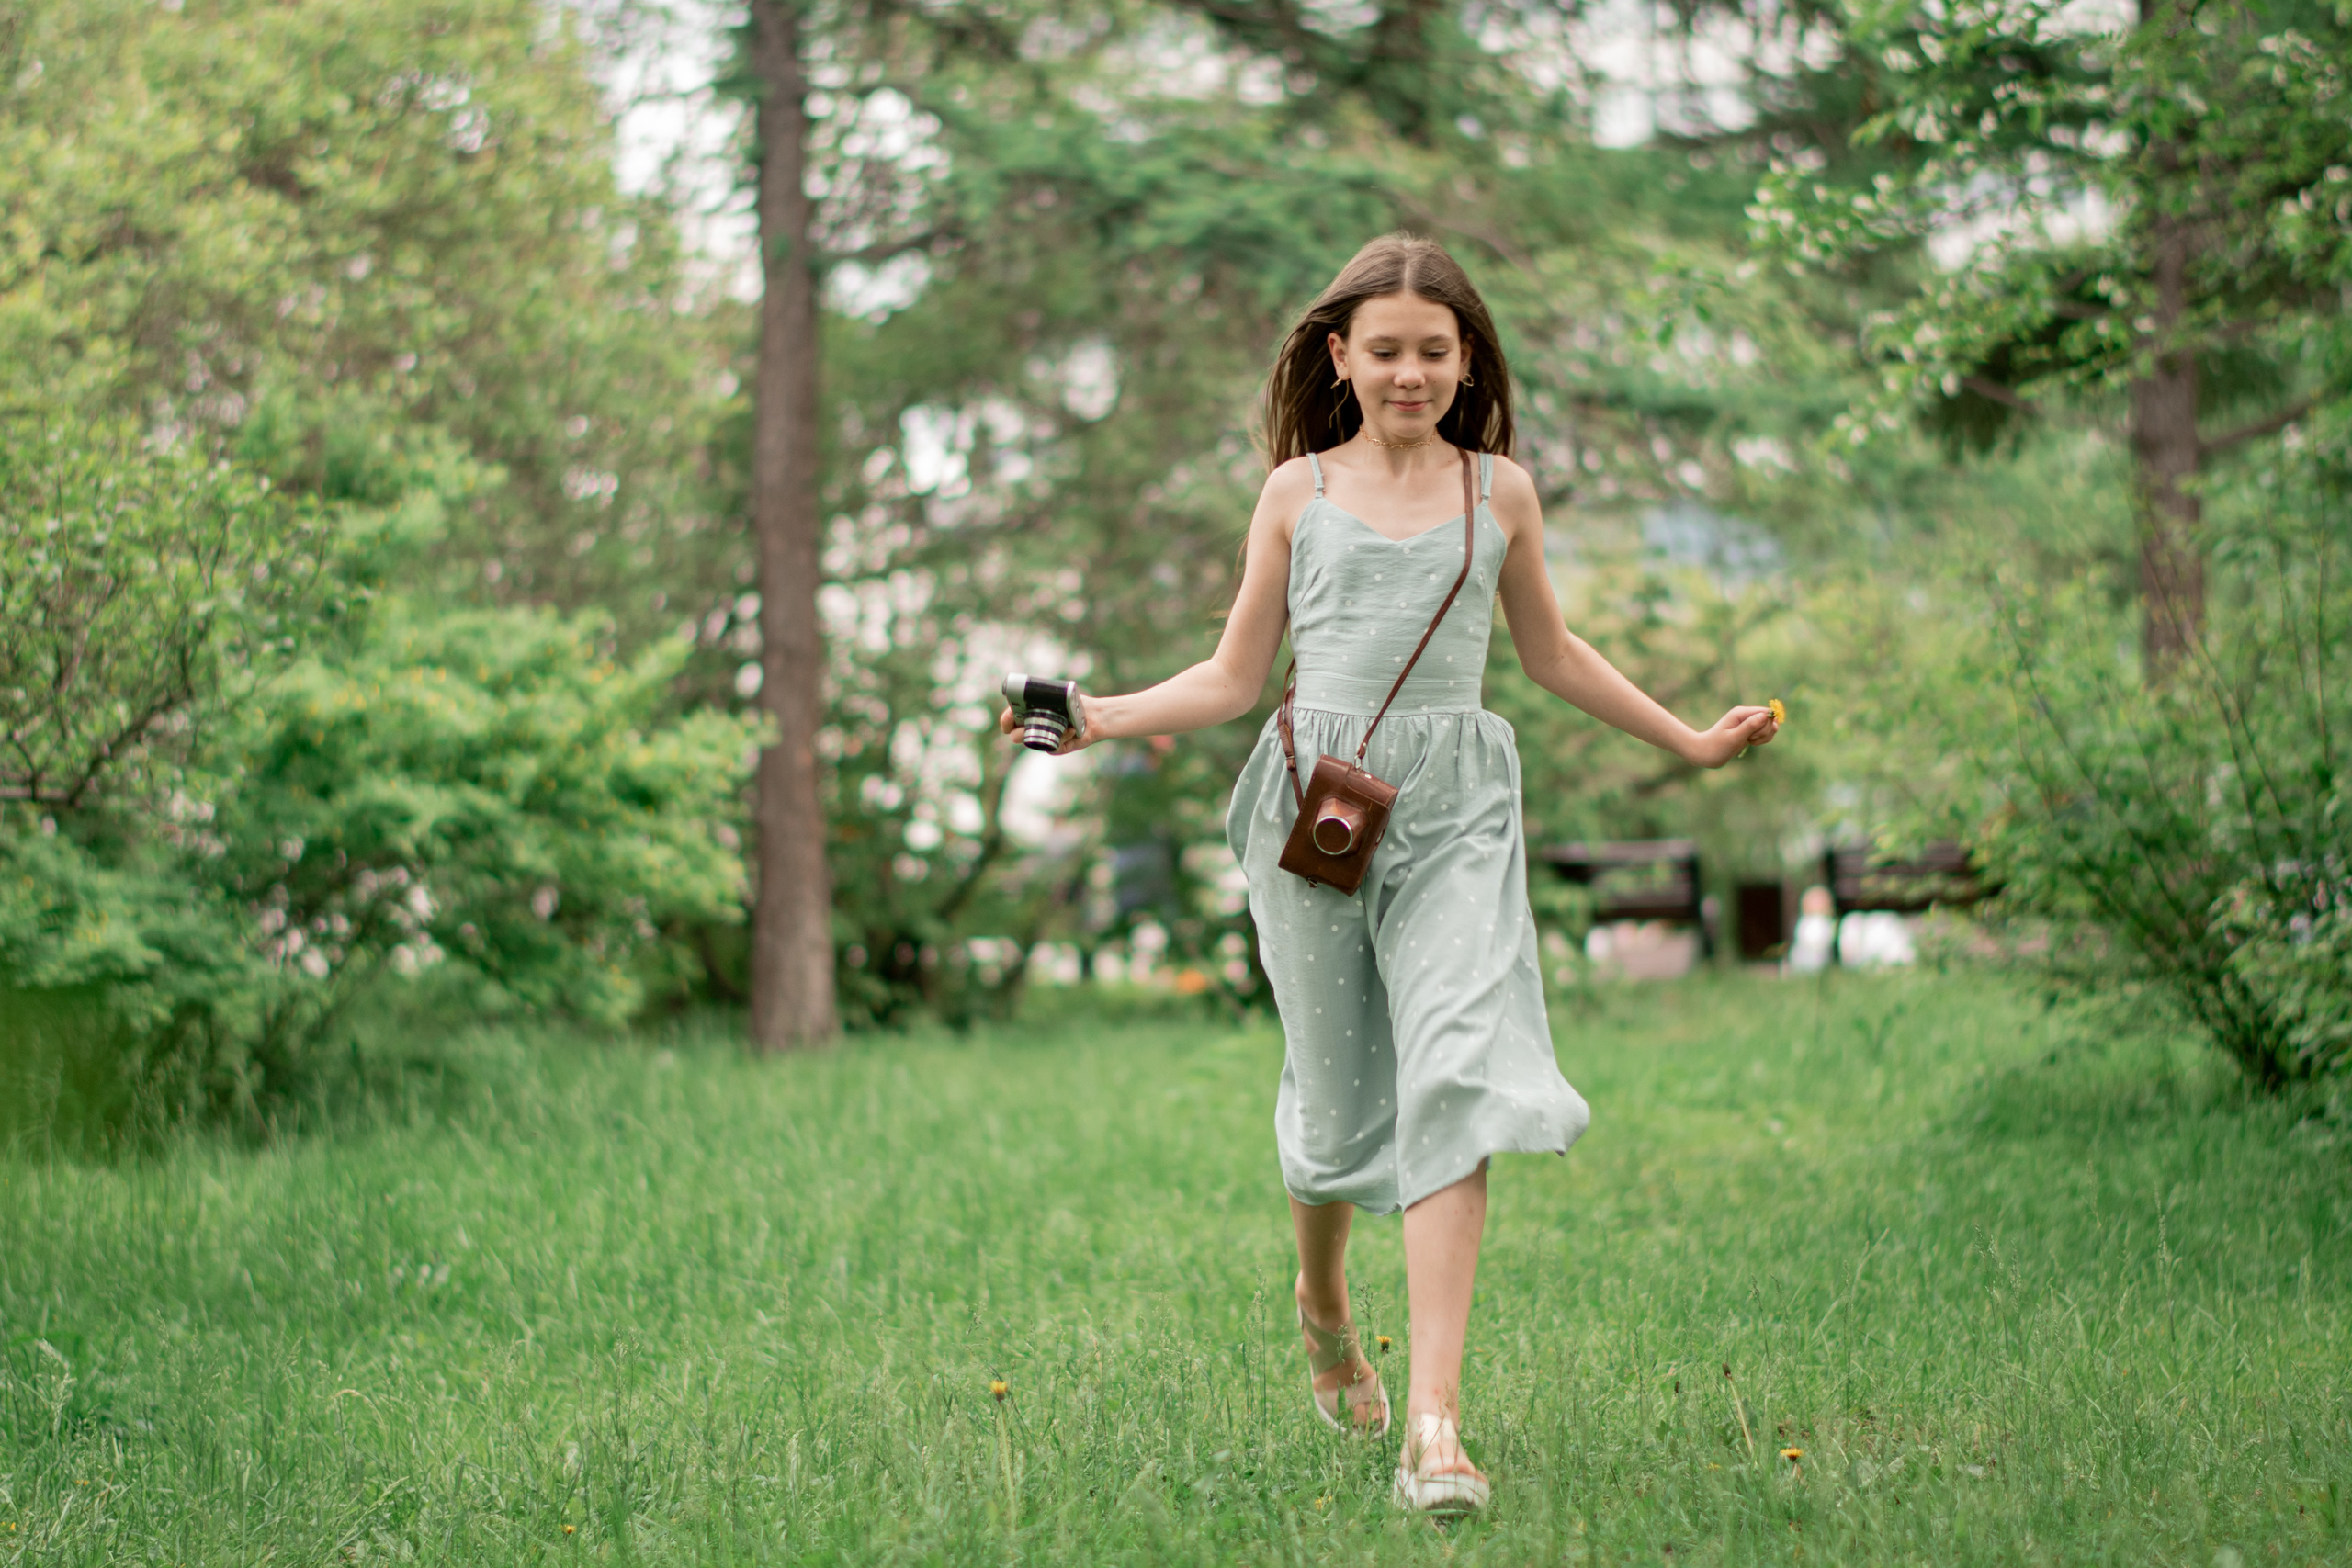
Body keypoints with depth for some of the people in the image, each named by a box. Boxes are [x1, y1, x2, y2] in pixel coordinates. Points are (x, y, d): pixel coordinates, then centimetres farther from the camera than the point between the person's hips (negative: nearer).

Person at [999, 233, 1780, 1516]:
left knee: (1454, 1080, -16)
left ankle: (1433, 1420, -21)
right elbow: (1235, 676, 11)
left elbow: (1551, 653, 24)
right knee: (1333, 1085, 6)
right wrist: (1101, 719, -3)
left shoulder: (1499, 491, 11)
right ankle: (1323, 1305, 39)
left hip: (1453, 805, 0)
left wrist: (1689, 743, 26)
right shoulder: (1299, 491, 9)